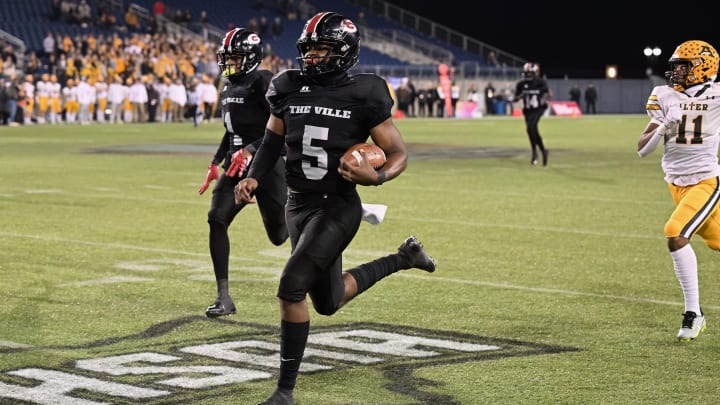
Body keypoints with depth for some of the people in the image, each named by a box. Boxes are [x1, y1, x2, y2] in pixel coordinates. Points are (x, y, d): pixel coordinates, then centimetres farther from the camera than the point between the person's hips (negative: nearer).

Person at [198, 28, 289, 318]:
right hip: (236, 164, 7)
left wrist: (250, 150, -28)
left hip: (266, 164, -7)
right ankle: (224, 298, -8)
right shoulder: (228, 87, 14)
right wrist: (215, 163, 22)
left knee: (280, 235, 1)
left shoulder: (262, 81, -12)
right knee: (217, 219, -11)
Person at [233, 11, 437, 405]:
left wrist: (378, 177, -26)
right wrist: (253, 178, -1)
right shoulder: (290, 89, 2)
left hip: (338, 206, -6)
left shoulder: (362, 95, -11)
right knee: (329, 302, 19)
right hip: (298, 205, 6)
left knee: (291, 288, -21)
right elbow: (273, 142, 16)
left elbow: (399, 154, -5)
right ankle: (403, 257, 44)